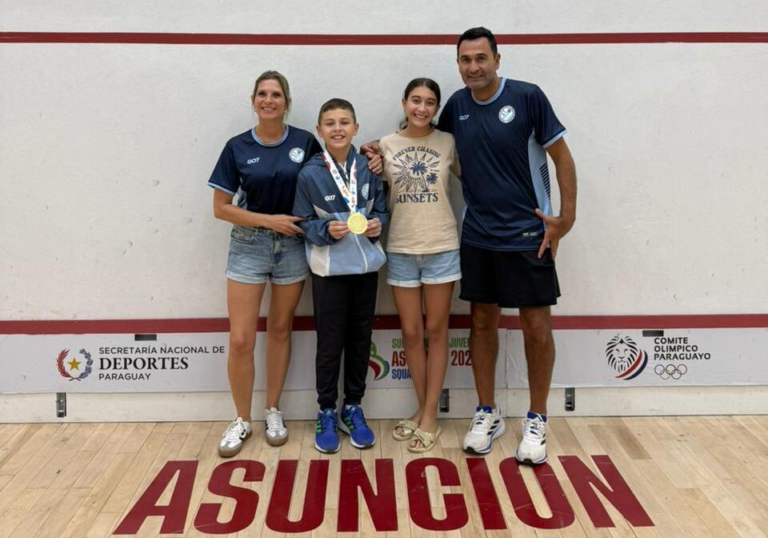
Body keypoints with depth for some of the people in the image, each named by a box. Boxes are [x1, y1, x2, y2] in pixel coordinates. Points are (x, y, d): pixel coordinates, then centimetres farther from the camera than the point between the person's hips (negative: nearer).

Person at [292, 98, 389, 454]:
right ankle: (327, 413, 21)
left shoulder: (368, 168, 0)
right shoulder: (309, 174, -7)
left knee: (360, 341, 12)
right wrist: (327, 230, -21)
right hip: (329, 270, -3)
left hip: (367, 266, 3)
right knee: (330, 345, 5)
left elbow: (382, 209, 9)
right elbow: (302, 223, -4)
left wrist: (378, 223, -11)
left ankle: (353, 409, 27)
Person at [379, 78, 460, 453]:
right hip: (400, 249, 1)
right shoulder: (386, 145, 3)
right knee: (411, 332, 8)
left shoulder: (447, 142, 0)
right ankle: (422, 409, 25)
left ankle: (430, 416, 16)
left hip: (441, 248, -1)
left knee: (436, 330, 6)